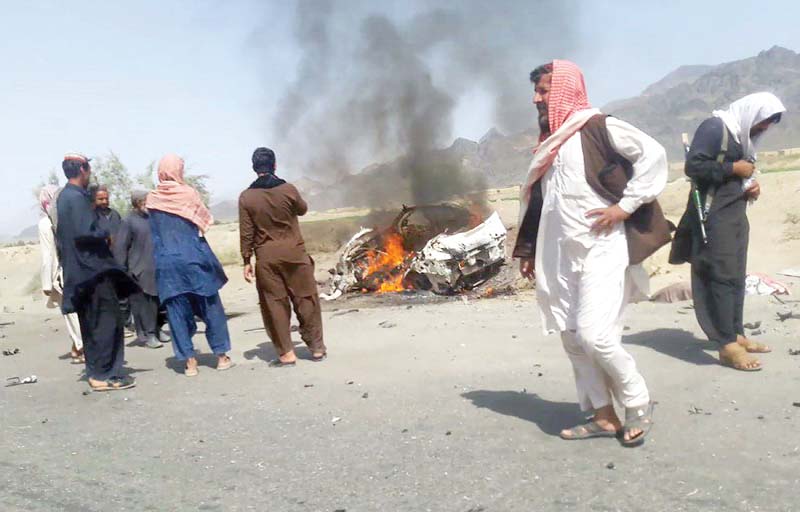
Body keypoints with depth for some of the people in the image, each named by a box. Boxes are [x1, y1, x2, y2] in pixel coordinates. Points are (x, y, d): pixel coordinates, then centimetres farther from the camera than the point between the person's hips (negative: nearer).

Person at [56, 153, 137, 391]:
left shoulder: (64, 196, 15)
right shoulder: (77, 197, -15)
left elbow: (61, 236, 20)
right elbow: (83, 233, -25)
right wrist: (105, 234, -8)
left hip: (80, 270, 10)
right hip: (93, 267, -10)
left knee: (91, 324, 14)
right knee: (108, 321, -6)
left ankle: (95, 372, 20)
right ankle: (104, 374, -4)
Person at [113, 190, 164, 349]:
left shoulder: (152, 219, 12)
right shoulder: (128, 221, -5)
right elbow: (120, 247, -8)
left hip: (154, 269, 5)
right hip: (138, 271, -5)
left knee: (155, 302, 6)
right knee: (141, 303, -5)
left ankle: (154, 332, 17)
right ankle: (146, 335, 0)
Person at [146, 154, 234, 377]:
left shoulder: (152, 199, 2)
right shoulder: (188, 193, -6)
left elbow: (154, 235, 10)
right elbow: (205, 221, 2)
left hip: (166, 263, 3)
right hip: (194, 259, -2)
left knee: (177, 311, 7)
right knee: (210, 307, 8)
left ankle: (189, 361, 7)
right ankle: (221, 355, 13)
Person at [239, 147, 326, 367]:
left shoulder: (246, 197, -4)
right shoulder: (288, 189, -5)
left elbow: (246, 233, -3)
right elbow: (302, 209, 13)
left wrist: (247, 261, 4)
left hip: (266, 257, 0)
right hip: (294, 251, 0)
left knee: (274, 303, 7)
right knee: (306, 299, 9)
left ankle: (286, 353, 9)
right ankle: (317, 347, 16)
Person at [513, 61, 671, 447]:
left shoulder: (598, 127, -6)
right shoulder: (550, 143, 17)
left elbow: (653, 154, -14)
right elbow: (539, 201, 21)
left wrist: (626, 205, -16)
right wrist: (528, 251, 20)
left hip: (601, 250, -8)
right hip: (562, 257, 8)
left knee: (595, 335, -14)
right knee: (572, 338, 8)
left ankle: (639, 406, 10)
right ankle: (604, 417, 20)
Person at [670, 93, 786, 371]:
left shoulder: (744, 134, 17)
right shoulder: (714, 127, -10)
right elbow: (693, 165, -20)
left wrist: (750, 187, 3)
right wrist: (733, 168, -15)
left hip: (737, 214, 9)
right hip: (714, 215, -9)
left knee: (737, 277, 11)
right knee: (722, 276, -10)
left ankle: (736, 334, 20)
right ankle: (727, 345, -7)